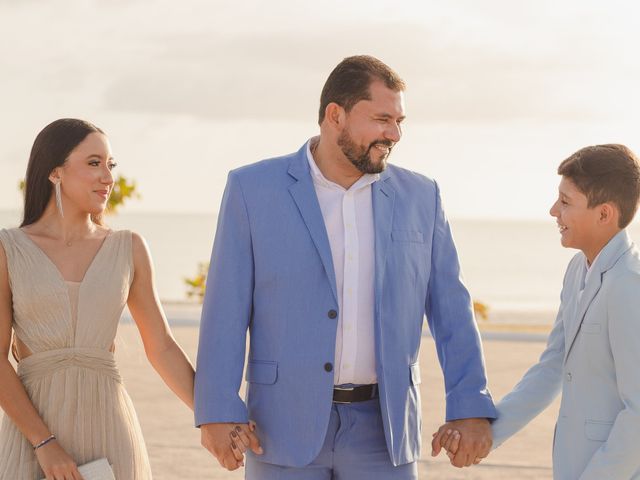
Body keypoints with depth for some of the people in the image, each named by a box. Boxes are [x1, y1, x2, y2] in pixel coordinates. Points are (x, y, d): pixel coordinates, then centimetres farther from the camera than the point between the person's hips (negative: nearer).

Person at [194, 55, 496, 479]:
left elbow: (450, 310, 4)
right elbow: (226, 308, -5)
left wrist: (471, 408, -6)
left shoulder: (419, 197, 4)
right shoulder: (253, 189, -3)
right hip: (287, 424, -2)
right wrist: (217, 411, -12)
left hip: (381, 428, 2)